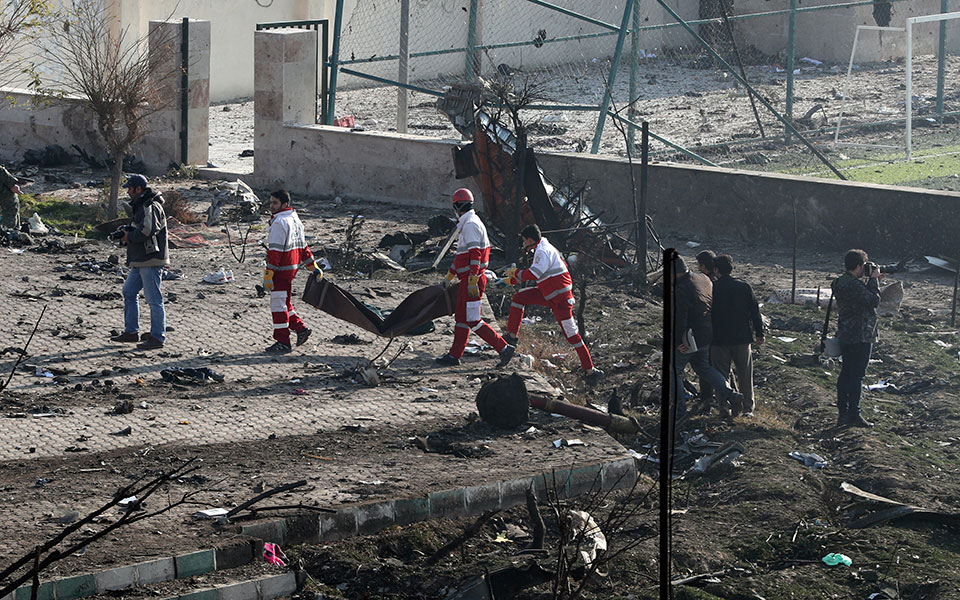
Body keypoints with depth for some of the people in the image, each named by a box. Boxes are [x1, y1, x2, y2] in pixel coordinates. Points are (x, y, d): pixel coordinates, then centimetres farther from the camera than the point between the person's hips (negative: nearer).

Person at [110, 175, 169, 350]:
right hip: (140, 261, 11)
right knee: (129, 293, 17)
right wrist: (126, 232, 4)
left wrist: (129, 237, -12)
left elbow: (147, 230, -27)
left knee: (153, 299, -7)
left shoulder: (150, 207, -16)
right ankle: (131, 332, 24)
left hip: (151, 260, -11)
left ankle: (157, 337, -4)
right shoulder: (140, 206, 18)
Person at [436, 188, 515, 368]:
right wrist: (449, 277, 33)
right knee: (461, 317, 15)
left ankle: (503, 348, -11)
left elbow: (475, 254, -24)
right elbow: (462, 255, 26)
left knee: (471, 320, -10)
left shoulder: (470, 225, -15)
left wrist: (472, 281, -27)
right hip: (468, 280, 10)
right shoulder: (469, 224, 17)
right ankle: (454, 355, 22)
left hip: (472, 279, -10)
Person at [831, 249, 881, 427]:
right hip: (859, 338, -10)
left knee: (846, 374, 13)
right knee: (856, 376, -5)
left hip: (846, 337, 10)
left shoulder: (841, 282, 11)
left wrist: (872, 280, 11)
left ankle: (843, 413, 18)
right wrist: (874, 280, -12)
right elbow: (874, 301, -22)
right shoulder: (853, 285, -21)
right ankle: (854, 415, -2)